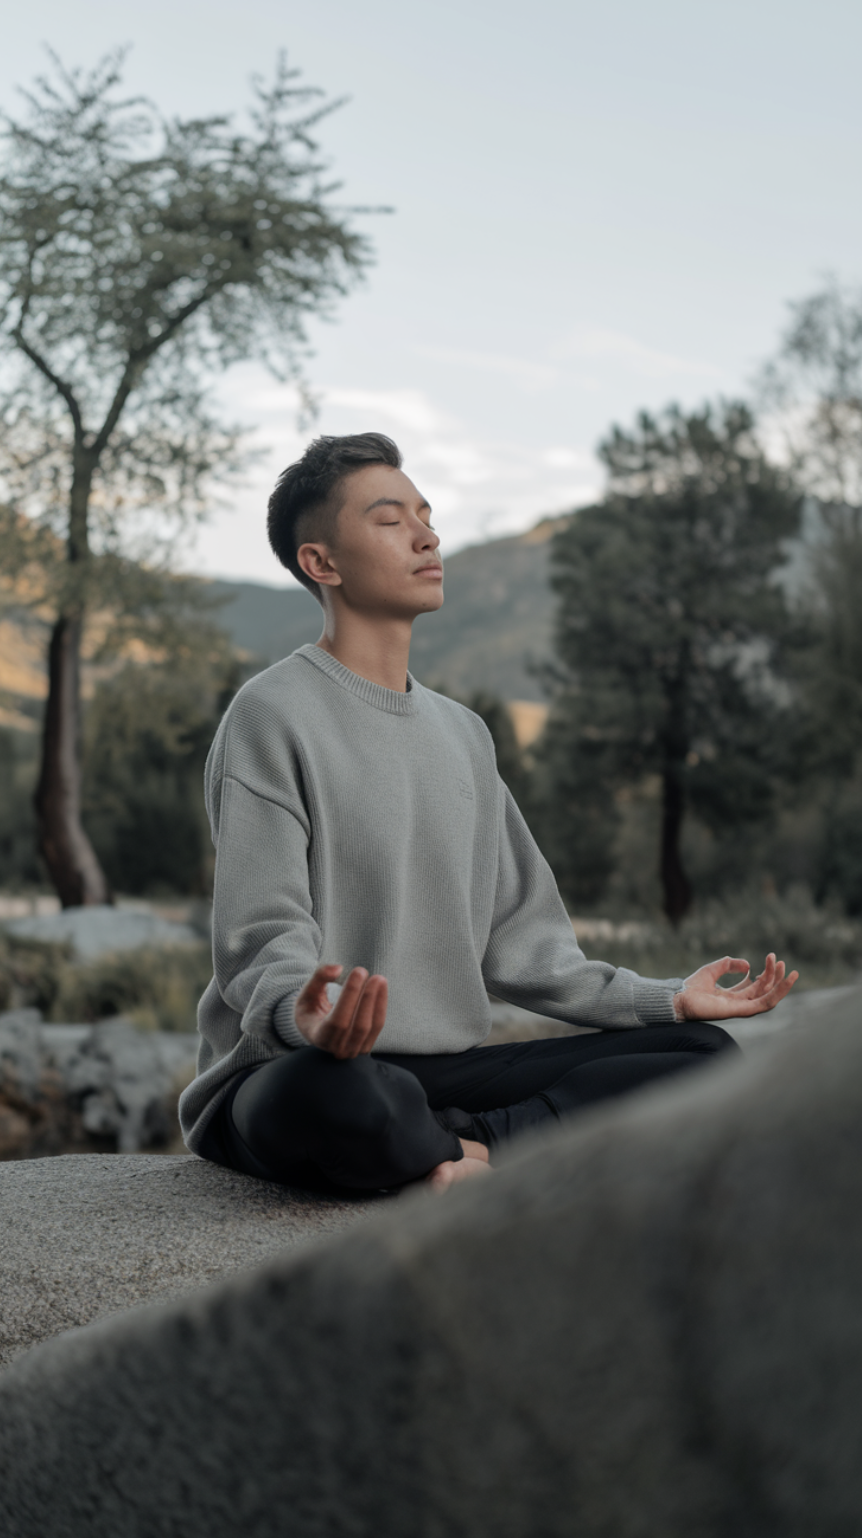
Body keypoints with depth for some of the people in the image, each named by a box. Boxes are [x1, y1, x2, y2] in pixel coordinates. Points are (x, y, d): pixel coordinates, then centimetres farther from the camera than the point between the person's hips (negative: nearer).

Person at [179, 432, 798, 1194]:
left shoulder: (464, 732, 19)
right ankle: (467, 1158, -13)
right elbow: (264, 939, -13)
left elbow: (518, 940, 18)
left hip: (447, 1072, 7)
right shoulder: (271, 716, -4)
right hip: (281, 1074, -6)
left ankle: (474, 1146, -22)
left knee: (706, 1053, -8)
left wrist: (666, 999, 8)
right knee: (333, 1096, -43)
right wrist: (303, 1015, -36)